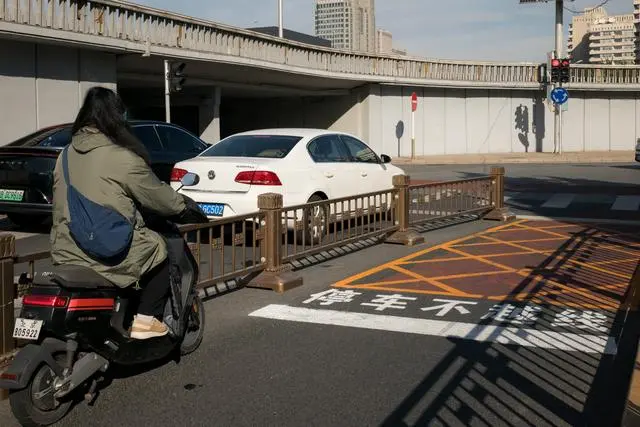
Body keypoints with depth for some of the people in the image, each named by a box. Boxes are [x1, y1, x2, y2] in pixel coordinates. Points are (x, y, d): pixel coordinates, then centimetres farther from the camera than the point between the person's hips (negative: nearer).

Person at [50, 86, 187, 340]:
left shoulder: (66, 155, 8)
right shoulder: (123, 159, -12)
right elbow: (159, 197, -1)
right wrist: (182, 206, 19)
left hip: (66, 252, 7)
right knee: (164, 251, 16)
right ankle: (145, 320, 7)